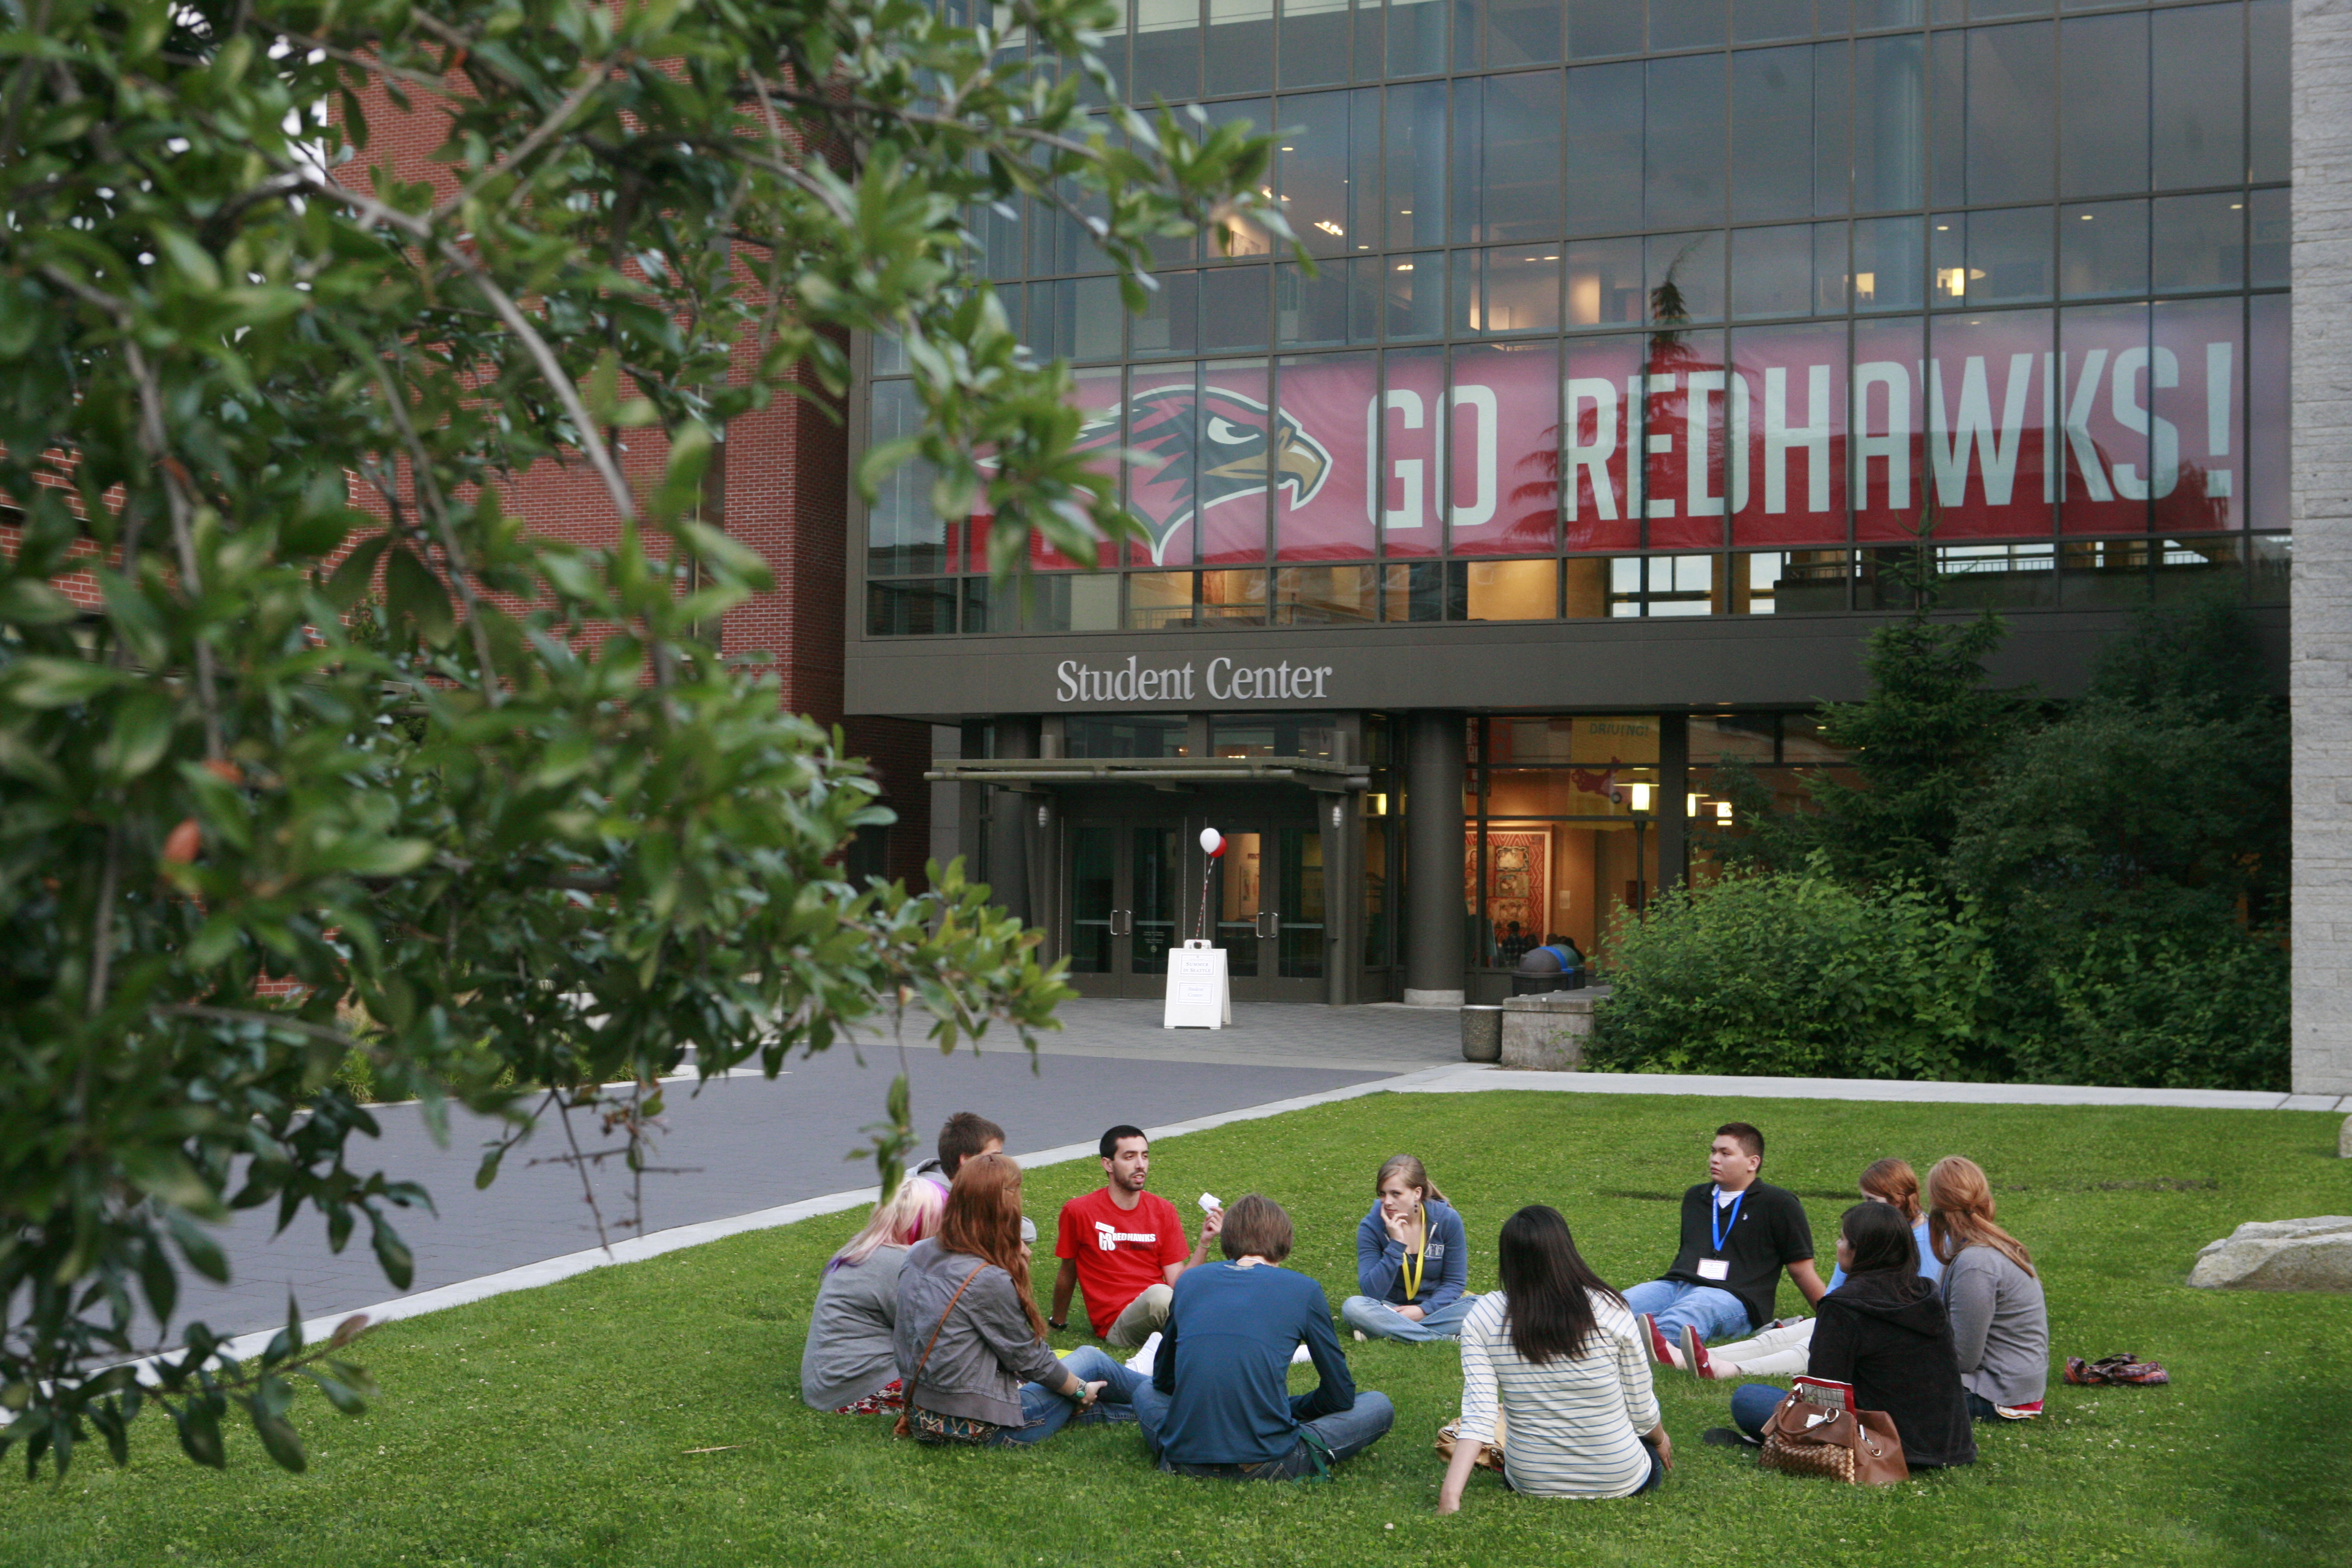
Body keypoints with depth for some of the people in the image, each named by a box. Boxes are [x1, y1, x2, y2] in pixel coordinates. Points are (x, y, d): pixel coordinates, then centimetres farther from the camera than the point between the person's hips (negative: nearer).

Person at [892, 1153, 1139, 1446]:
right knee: (1091, 1358, 16)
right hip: (979, 1428, -7)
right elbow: (1031, 1360, -12)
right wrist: (1081, 1389, 8)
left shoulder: (917, 1255, -2)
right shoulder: (988, 1281, -25)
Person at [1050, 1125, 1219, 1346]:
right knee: (1158, 1295, -36)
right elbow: (1068, 1273, 12)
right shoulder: (1079, 1211, -2)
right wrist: (1058, 1323, 22)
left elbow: (1178, 1283, 3)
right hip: (1116, 1324, -3)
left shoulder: (1163, 1210, 8)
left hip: (1159, 1311, 3)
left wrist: (1204, 1243, -11)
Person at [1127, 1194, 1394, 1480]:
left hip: (1183, 1460, 3)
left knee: (1145, 1392, 36)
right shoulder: (1304, 1289, 5)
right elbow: (1341, 1396, 14)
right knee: (1378, 1405, 18)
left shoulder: (1188, 1281, 14)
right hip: (1265, 1464, -3)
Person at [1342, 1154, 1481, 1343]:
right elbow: (1371, 1292, -18)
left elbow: (1454, 1282, -3)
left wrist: (1423, 1310, -20)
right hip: (1390, 1310, 0)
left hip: (1435, 1307, 1)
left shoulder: (1447, 1220, -9)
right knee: (1353, 1307, -31)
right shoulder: (1371, 1226, -10)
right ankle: (1445, 1338, -32)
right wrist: (1396, 1244, -26)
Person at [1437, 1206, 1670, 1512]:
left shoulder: (1483, 1317, -14)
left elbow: (1477, 1415, -20)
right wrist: (1661, 1439, 16)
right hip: (1620, 1481, 0)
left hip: (1531, 1484, 1)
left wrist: (1450, 1494, -22)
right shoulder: (1610, 1311, -16)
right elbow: (1642, 1410, -6)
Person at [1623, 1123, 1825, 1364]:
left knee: (1689, 1311, -42)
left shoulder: (1779, 1204, 9)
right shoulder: (1695, 1197, 28)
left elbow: (1802, 1270, 9)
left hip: (1732, 1297, -6)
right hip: (1675, 1286, 6)